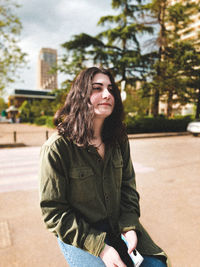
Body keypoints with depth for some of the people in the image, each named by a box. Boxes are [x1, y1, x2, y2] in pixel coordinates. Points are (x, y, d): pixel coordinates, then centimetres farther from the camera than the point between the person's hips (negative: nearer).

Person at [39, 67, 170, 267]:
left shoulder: (119, 140, -2)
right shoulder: (56, 147, -19)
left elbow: (128, 187, 5)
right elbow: (53, 212, -14)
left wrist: (129, 226, -9)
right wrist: (99, 246, -18)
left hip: (119, 226, 4)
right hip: (77, 235, -3)